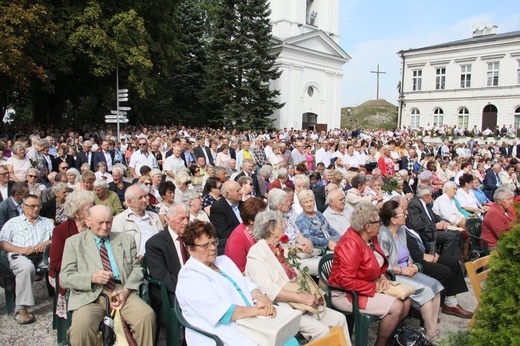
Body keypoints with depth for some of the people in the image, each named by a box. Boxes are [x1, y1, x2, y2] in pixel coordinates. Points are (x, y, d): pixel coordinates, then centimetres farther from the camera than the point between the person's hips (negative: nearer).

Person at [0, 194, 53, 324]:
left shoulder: (47, 222, 27)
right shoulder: (13, 223, 20)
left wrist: (47, 243, -8)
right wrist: (21, 249, -10)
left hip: (43, 255, 2)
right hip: (19, 256, -2)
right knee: (27, 267, -38)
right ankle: (21, 309, -29)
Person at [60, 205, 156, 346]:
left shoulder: (126, 239, 17)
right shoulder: (74, 242, 11)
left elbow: (136, 268, 11)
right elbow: (64, 278, 4)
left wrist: (126, 290, -9)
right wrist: (92, 277, -15)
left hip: (121, 291, 2)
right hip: (90, 295, -1)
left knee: (147, 315, -26)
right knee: (81, 326, -32)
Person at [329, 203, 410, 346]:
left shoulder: (371, 237, 1)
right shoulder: (351, 244, -28)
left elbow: (378, 262, 18)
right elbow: (347, 282, -30)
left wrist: (382, 276, -1)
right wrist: (374, 288, -20)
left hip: (371, 286, 9)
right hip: (347, 294, -9)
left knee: (406, 301, 1)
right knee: (395, 307, -18)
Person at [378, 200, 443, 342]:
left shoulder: (402, 230, 7)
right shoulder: (383, 235, -20)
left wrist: (411, 264, 0)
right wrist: (402, 270, -16)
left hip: (406, 271, 9)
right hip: (392, 276, -9)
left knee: (435, 285, -6)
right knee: (425, 290, -19)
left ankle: (433, 328, -1)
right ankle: (431, 333, -5)